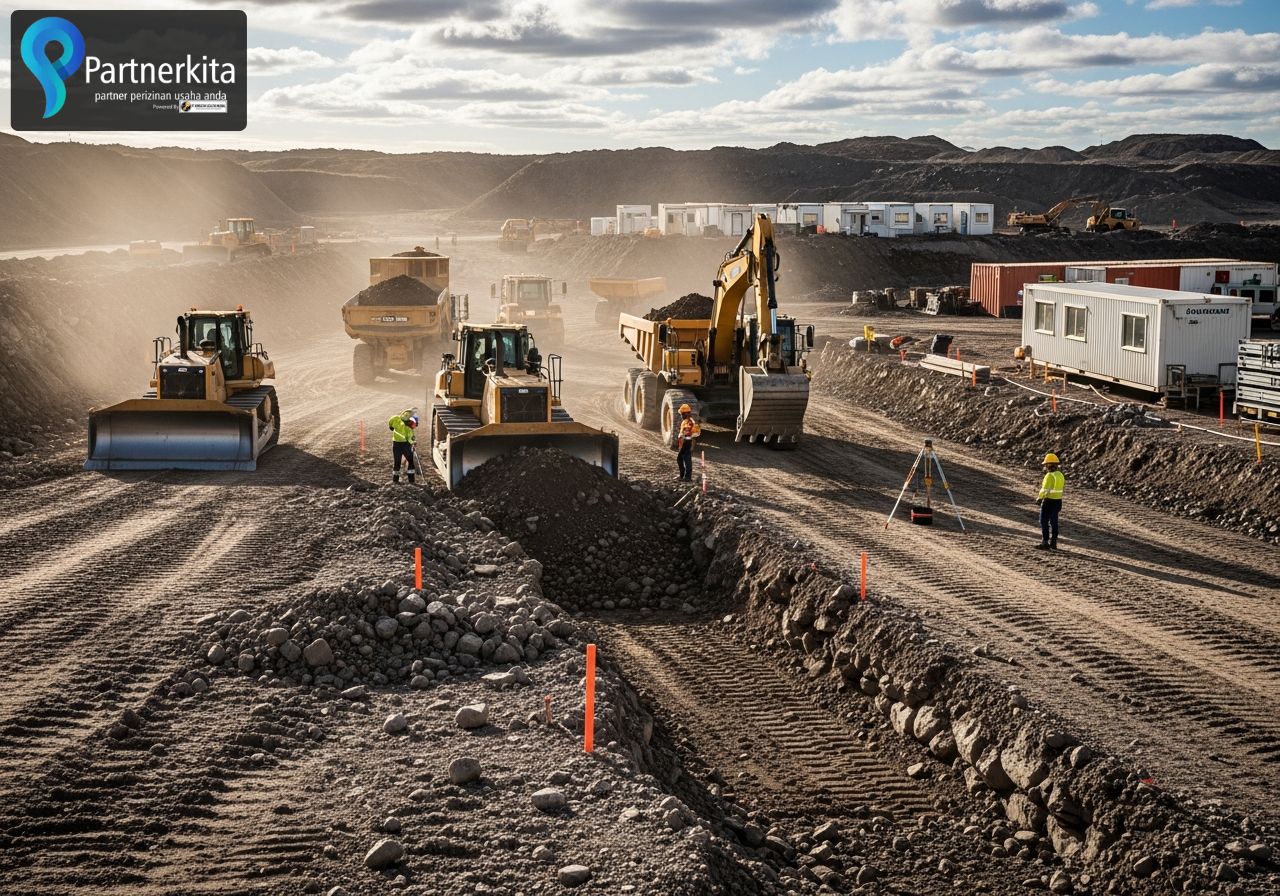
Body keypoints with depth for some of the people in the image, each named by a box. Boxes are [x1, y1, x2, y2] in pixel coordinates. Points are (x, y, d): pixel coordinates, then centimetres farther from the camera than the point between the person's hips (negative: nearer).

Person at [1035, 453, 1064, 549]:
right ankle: (1053, 543, 18)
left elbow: (1045, 489, -18)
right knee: (1054, 522, 14)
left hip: (1048, 501, -8)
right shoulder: (1060, 475, 8)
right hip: (1058, 501, 8)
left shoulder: (1049, 476, -17)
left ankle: (1045, 543, 0)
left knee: (1044, 522, 1)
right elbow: (1061, 487, 10)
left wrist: (1039, 498, -6)